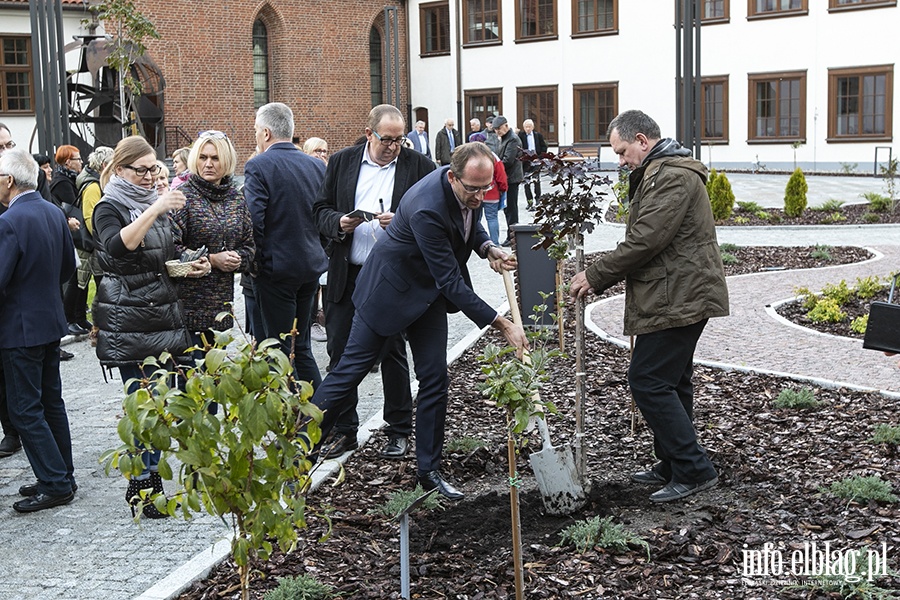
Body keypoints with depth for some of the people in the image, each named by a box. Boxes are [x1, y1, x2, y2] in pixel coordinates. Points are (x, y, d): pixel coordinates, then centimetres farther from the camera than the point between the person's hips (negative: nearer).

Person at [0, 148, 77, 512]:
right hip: (51, 321, 9)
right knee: (51, 402, 16)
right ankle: (62, 477, 24)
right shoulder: (55, 214, 4)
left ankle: (55, 485, 2)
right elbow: (68, 267, 14)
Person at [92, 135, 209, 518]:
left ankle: (150, 477, 15)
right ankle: (141, 486, 1)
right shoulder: (109, 208, -4)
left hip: (164, 311, 7)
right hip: (128, 317, -7)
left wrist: (191, 267, 10)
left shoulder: (158, 205, 18)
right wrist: (154, 210, -33)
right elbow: (118, 246, -26)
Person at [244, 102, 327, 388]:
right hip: (311, 267, 7)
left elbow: (253, 219, -21)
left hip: (276, 268, -6)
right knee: (301, 347, 17)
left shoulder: (258, 166, -13)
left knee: (281, 351, 2)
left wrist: (255, 259, -7)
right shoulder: (317, 165, 5)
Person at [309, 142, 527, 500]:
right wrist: (502, 325, -34)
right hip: (391, 289, -7)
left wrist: (487, 248, -10)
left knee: (434, 379, 3)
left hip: (430, 290, 7)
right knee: (351, 369, 0)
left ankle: (429, 470, 13)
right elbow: (451, 283, -35)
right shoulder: (428, 209, -37)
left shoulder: (470, 191, -12)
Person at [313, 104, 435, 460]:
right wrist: (339, 223, -11)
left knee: (393, 353, 7)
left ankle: (399, 431, 20)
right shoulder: (342, 162, 7)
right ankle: (344, 430, 20)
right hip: (346, 275, 3)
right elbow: (321, 210, 10)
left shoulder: (418, 165, 1)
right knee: (340, 353, 7)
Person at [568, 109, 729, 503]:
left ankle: (693, 470, -5)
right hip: (680, 297, 11)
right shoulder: (660, 173, 20)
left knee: (648, 382, -10)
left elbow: (644, 241, -23)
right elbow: (643, 239, 22)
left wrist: (594, 276, -14)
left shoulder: (671, 177, -16)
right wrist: (600, 278, 13)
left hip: (677, 300, -11)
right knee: (670, 382, 16)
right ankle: (673, 465, 26)